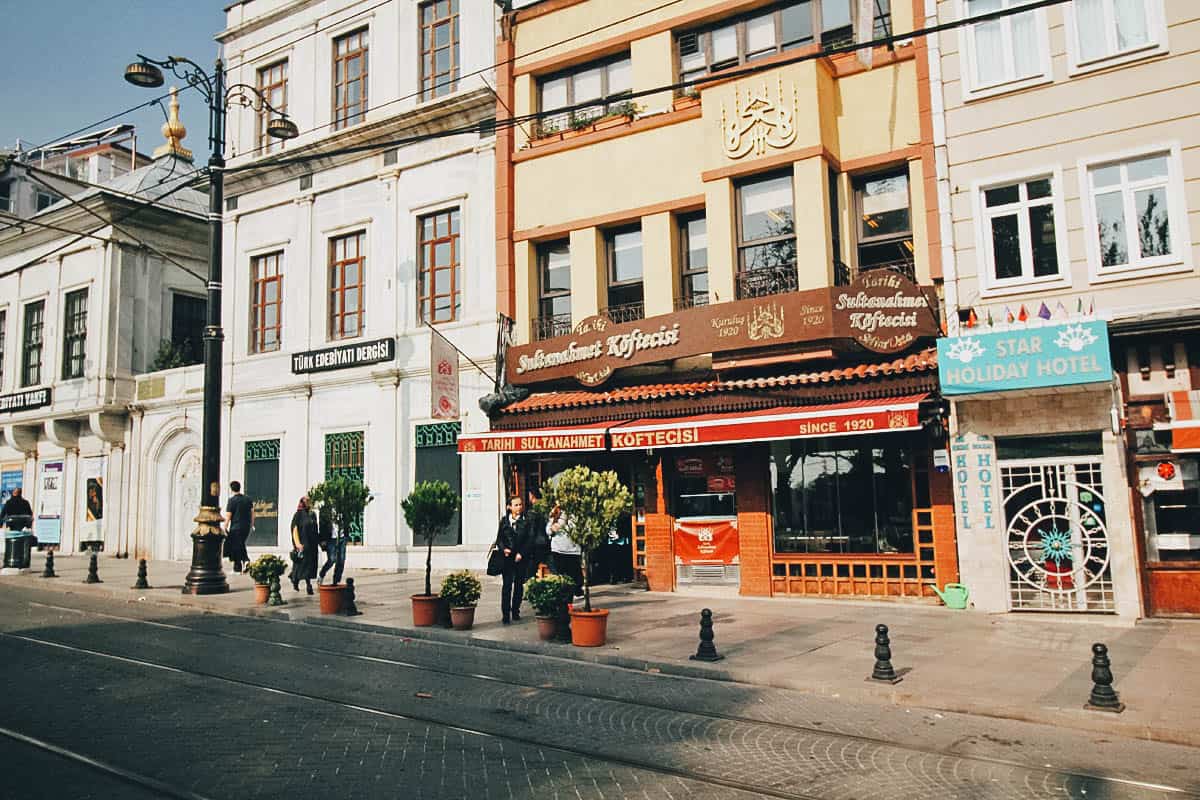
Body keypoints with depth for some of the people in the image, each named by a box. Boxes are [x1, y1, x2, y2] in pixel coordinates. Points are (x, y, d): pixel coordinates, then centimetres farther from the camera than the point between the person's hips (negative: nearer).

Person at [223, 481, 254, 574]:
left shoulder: (232, 500, -11)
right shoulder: (248, 499, 5)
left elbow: (228, 516, -12)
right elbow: (252, 512, 12)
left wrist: (225, 528, -5)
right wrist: (252, 525, 21)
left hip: (236, 527, -5)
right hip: (247, 527, 5)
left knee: (236, 547, 4)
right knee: (241, 544, 23)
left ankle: (237, 568, 9)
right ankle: (246, 559, 4)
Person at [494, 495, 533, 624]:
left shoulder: (527, 520, 1)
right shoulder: (504, 520, 7)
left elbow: (530, 539, -2)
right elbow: (499, 538, 9)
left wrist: (521, 553, -9)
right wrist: (503, 549, -9)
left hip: (522, 557, 0)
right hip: (507, 557, 0)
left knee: (519, 584, 8)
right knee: (507, 585, -6)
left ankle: (515, 611, 19)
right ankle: (506, 614, -5)